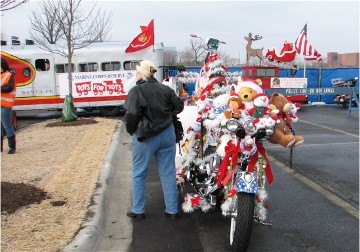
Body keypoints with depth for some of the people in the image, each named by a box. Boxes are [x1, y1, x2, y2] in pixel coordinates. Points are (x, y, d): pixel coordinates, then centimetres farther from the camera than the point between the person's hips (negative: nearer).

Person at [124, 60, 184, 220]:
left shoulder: (136, 91, -14)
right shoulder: (164, 89, 1)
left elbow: (131, 115, -19)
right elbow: (179, 105, 9)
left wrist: (131, 131, -3)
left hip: (145, 137, -4)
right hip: (167, 134, 5)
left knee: (139, 174, 12)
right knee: (168, 173, 11)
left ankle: (138, 210, 20)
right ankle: (172, 210, 18)